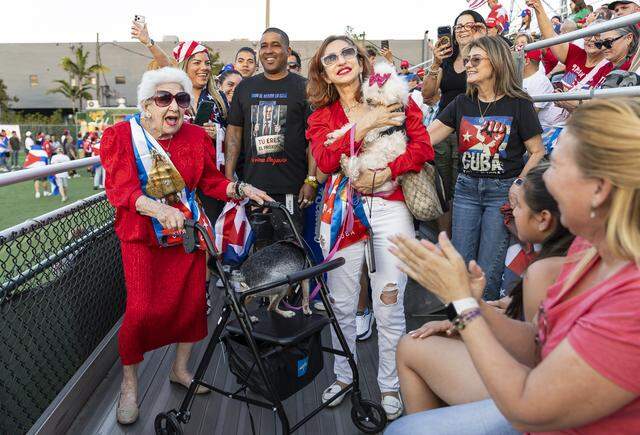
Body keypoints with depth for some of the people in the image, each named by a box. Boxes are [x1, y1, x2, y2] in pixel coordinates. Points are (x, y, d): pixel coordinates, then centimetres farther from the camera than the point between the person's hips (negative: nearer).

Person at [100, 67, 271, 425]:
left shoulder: (197, 137, 0)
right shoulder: (121, 136, -10)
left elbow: (211, 180, 8)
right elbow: (121, 190, -22)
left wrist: (240, 189, -10)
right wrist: (158, 209, -40)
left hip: (188, 230, 4)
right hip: (142, 235, -3)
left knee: (193, 301, 7)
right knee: (142, 309, -10)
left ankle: (180, 368, 32)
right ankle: (129, 382, 16)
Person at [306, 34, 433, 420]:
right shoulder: (322, 116, 11)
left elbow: (422, 146, -4)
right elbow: (325, 161, -7)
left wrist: (384, 173, -15)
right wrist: (364, 125, -13)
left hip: (390, 208, -2)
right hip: (340, 211, 2)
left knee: (389, 305, 2)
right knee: (342, 304, 10)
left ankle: (390, 384, 23)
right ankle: (343, 375, 32)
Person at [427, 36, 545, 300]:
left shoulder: (518, 104, -3)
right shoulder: (462, 103, 8)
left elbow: (537, 152, -2)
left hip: (502, 190, -4)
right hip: (467, 187, 4)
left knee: (488, 271, -3)